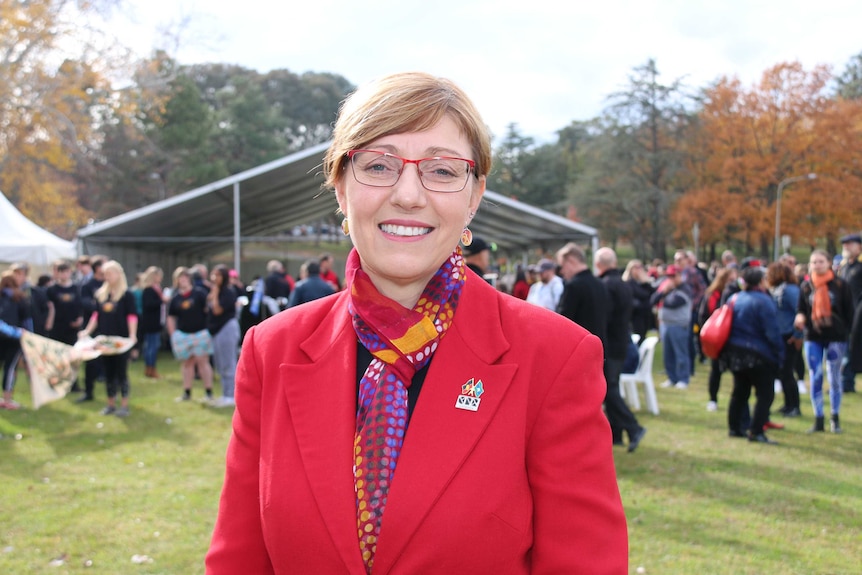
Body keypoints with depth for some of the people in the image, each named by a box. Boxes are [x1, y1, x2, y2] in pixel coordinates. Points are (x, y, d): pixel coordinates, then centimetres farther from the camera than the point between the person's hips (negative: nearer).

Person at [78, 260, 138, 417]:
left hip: (121, 340, -5)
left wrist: (132, 335, -20)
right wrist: (87, 331, 6)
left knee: (121, 372, 0)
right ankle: (111, 404, 19)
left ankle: (124, 405, 7)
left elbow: (132, 316, -9)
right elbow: (97, 314, 15)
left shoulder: (127, 294, -5)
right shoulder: (100, 294, 10)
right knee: (108, 372, 10)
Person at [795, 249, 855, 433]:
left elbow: (849, 312, 0)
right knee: (815, 378, 3)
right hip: (812, 338, 2)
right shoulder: (805, 286, 4)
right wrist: (800, 318, -16)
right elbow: (800, 310, 6)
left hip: (836, 337, -2)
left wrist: (846, 333, -3)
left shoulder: (840, 285, -3)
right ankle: (818, 420, 10)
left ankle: (835, 419, 17)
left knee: (834, 378, 5)